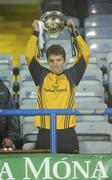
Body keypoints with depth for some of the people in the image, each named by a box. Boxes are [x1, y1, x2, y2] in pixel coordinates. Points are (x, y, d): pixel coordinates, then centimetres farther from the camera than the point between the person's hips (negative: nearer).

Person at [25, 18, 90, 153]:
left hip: (67, 134, 0)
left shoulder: (71, 76, 7)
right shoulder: (41, 76, 8)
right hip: (45, 134, 0)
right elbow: (29, 56, 0)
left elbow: (85, 54, 2)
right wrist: (36, 33, -1)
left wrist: (74, 33, 0)